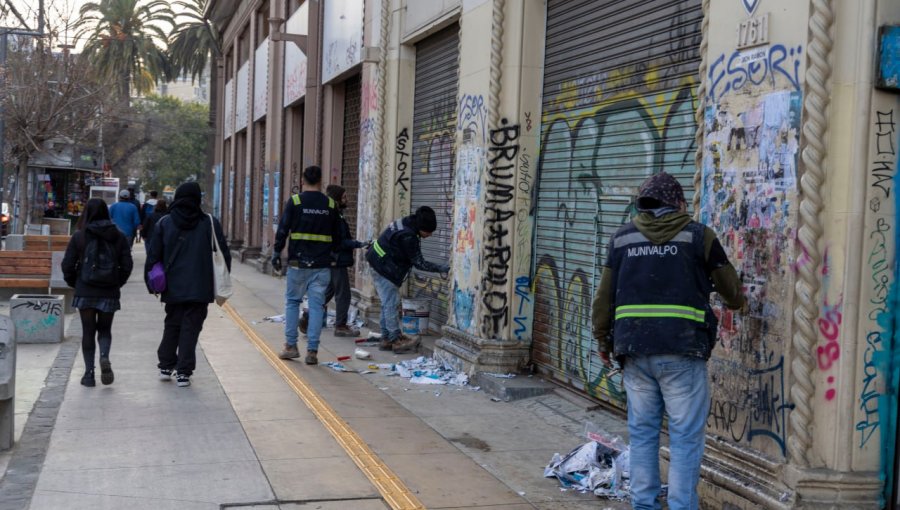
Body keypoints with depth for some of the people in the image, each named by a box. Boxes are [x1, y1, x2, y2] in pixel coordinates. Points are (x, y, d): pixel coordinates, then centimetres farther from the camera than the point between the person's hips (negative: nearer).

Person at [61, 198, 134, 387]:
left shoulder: (79, 236, -4)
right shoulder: (118, 236, 0)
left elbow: (68, 265, -5)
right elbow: (127, 265, -1)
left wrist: (74, 283, 11)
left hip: (85, 292, -1)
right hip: (109, 293, 1)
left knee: (88, 332, 8)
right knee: (105, 329, 14)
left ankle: (89, 373, 6)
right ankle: (104, 357, -13)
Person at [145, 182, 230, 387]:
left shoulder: (163, 223, 1)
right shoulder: (210, 223, -2)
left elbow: (153, 257, 2)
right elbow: (223, 255, -1)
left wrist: (151, 283, 10)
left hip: (173, 288, 2)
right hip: (200, 288, -2)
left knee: (171, 325, 18)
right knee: (191, 328, 2)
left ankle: (166, 366, 23)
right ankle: (183, 372, 0)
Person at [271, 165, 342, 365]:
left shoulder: (294, 201, -4)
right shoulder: (331, 205, 5)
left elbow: (282, 230, -5)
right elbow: (337, 237, 12)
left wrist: (276, 253, 5)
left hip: (298, 263, -2)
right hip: (322, 265, 2)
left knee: (292, 302, 13)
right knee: (317, 306, 4)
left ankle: (291, 346, 11)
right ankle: (312, 351, 3)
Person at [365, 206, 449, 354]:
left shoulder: (405, 223, 1)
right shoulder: (407, 237, -28)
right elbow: (419, 263, -20)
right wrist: (441, 268, -15)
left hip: (379, 266, 10)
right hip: (385, 270, -10)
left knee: (388, 304, 12)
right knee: (392, 304, -7)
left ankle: (386, 339, 17)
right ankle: (396, 340, -3)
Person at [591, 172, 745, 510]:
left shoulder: (623, 237, 10)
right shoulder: (698, 235, 4)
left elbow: (604, 297, 11)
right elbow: (732, 292, 12)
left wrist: (603, 340, 23)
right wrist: (735, 301, 35)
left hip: (635, 348, 3)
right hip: (682, 348, -3)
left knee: (642, 432, 12)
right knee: (686, 437, 2)